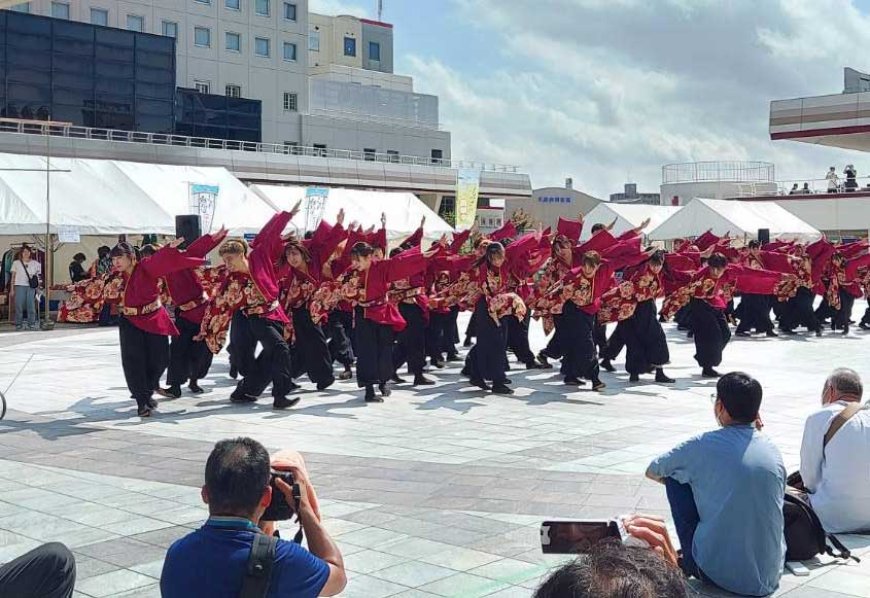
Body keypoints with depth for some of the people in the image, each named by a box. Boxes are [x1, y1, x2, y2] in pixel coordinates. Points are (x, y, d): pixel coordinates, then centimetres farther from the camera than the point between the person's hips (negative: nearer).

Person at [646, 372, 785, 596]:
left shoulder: (703, 445, -9)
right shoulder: (773, 451, 3)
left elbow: (652, 472, 9)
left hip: (720, 575, -5)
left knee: (675, 477, 10)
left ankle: (689, 564, 19)